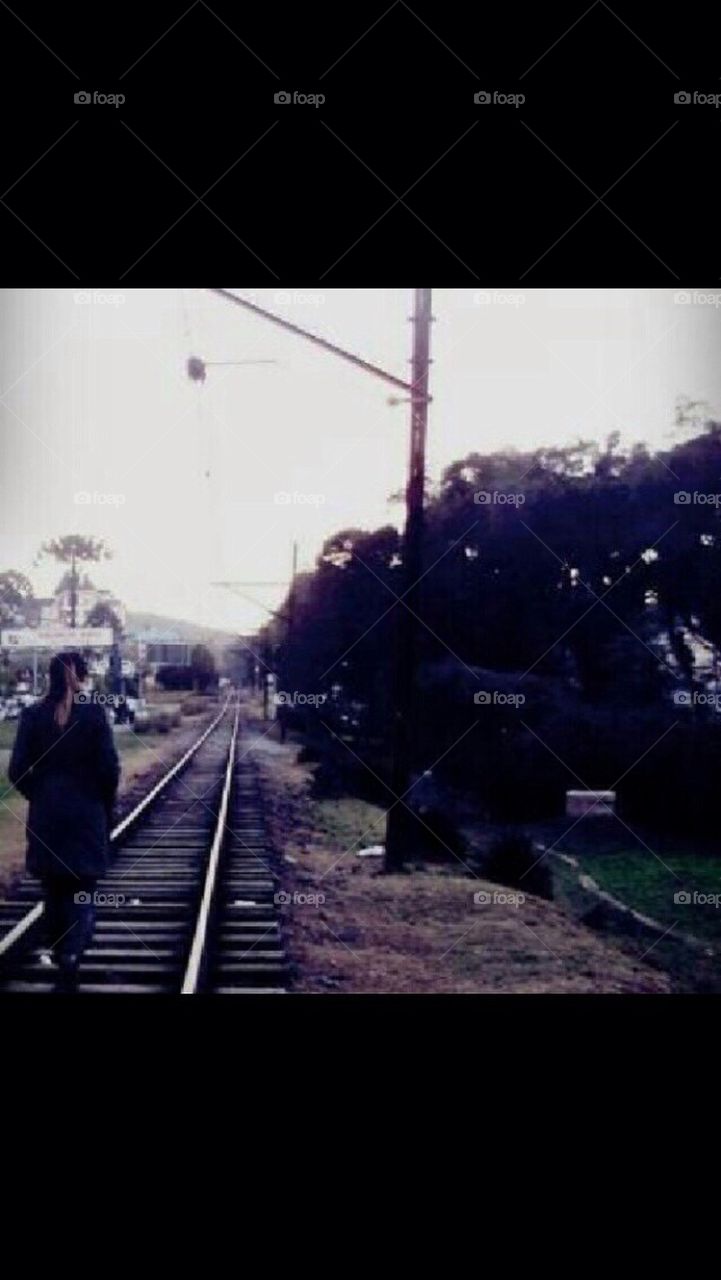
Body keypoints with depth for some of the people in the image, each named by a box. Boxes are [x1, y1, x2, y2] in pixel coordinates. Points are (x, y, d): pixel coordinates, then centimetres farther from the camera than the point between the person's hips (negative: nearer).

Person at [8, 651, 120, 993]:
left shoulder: (33, 715, -4)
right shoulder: (94, 713, -9)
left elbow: (18, 770, -3)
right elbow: (109, 767, -9)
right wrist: (106, 804, 8)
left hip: (46, 815, 2)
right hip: (88, 814, -2)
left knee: (53, 888, 18)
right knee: (83, 890, 5)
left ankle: (59, 954, 31)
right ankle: (71, 956, -15)